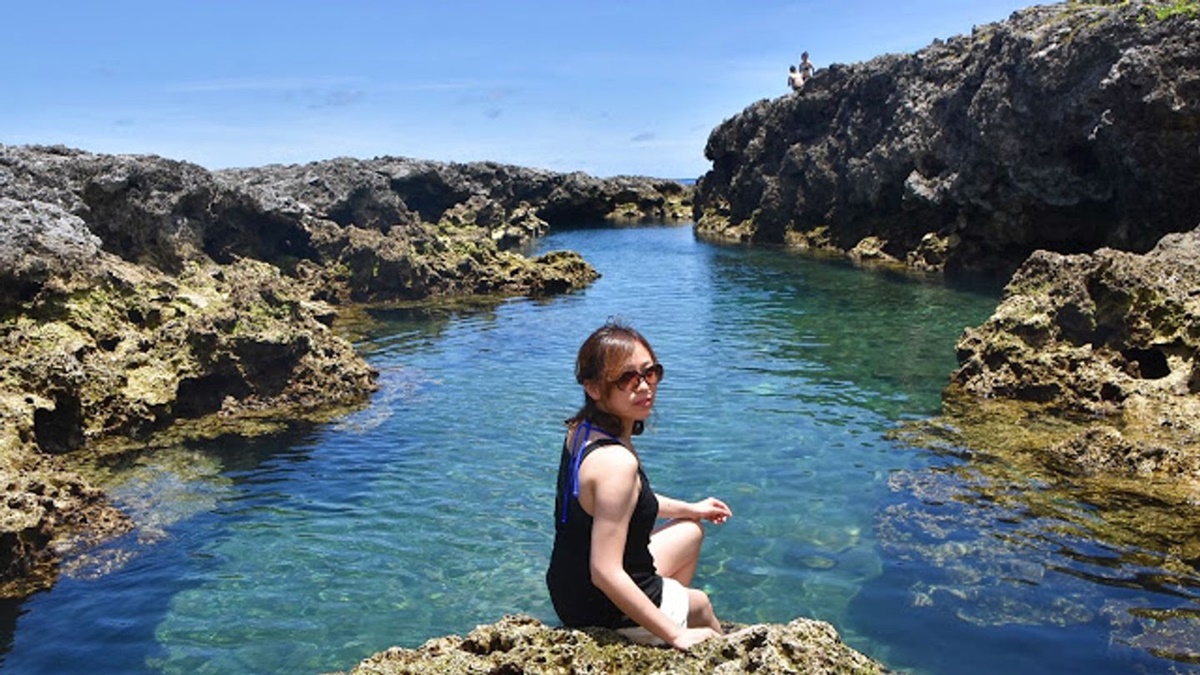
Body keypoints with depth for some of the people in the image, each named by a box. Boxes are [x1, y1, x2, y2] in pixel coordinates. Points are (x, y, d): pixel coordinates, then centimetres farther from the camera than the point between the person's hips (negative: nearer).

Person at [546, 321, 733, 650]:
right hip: (605, 613, -8)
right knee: (702, 604, 24)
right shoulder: (616, 462, -34)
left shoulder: (581, 429, -5)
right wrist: (676, 636, -24)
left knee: (691, 532, 28)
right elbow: (605, 573, -34)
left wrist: (688, 509, 23)